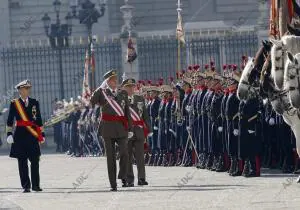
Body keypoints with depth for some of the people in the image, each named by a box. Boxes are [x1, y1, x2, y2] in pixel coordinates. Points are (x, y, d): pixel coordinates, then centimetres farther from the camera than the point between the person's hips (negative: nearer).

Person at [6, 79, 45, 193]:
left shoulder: (34, 103, 10)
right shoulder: (14, 103, 2)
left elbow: (39, 120, 13)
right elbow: (10, 120, 2)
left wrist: (42, 134, 10)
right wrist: (9, 134, -5)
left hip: (33, 136, 2)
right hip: (20, 135, -2)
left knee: (35, 161, 1)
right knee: (22, 162, 0)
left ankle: (36, 185, 8)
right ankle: (26, 186, 3)